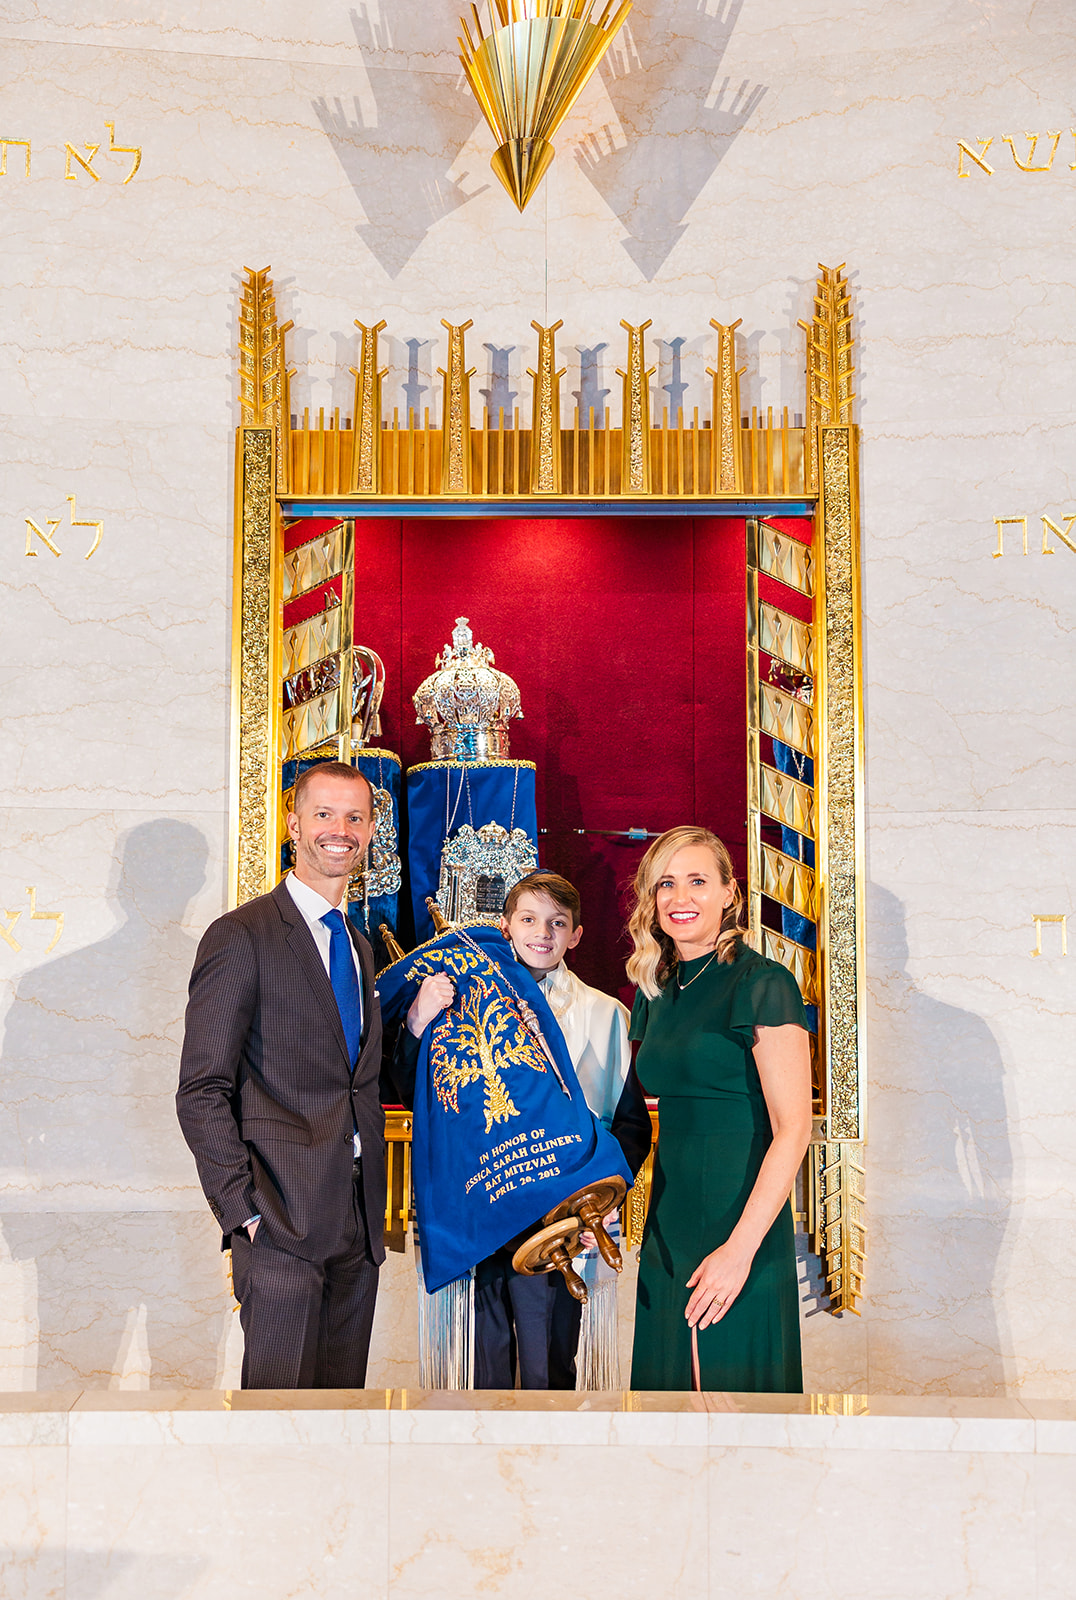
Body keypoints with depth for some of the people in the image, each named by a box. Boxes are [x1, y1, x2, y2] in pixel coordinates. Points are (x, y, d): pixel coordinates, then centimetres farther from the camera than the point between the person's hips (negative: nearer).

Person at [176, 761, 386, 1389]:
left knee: (345, 1386, 13)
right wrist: (244, 1211, -15)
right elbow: (201, 1093, -11)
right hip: (283, 1220, -7)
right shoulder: (242, 937, -7)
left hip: (357, 1220, 7)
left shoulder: (359, 947, 17)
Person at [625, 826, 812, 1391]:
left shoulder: (762, 984, -10)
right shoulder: (656, 992, 11)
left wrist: (741, 1248, -20)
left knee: (735, 1380, 2)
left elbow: (792, 1130, -15)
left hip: (740, 1221, -7)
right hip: (667, 1226, 7)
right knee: (670, 1375, 12)